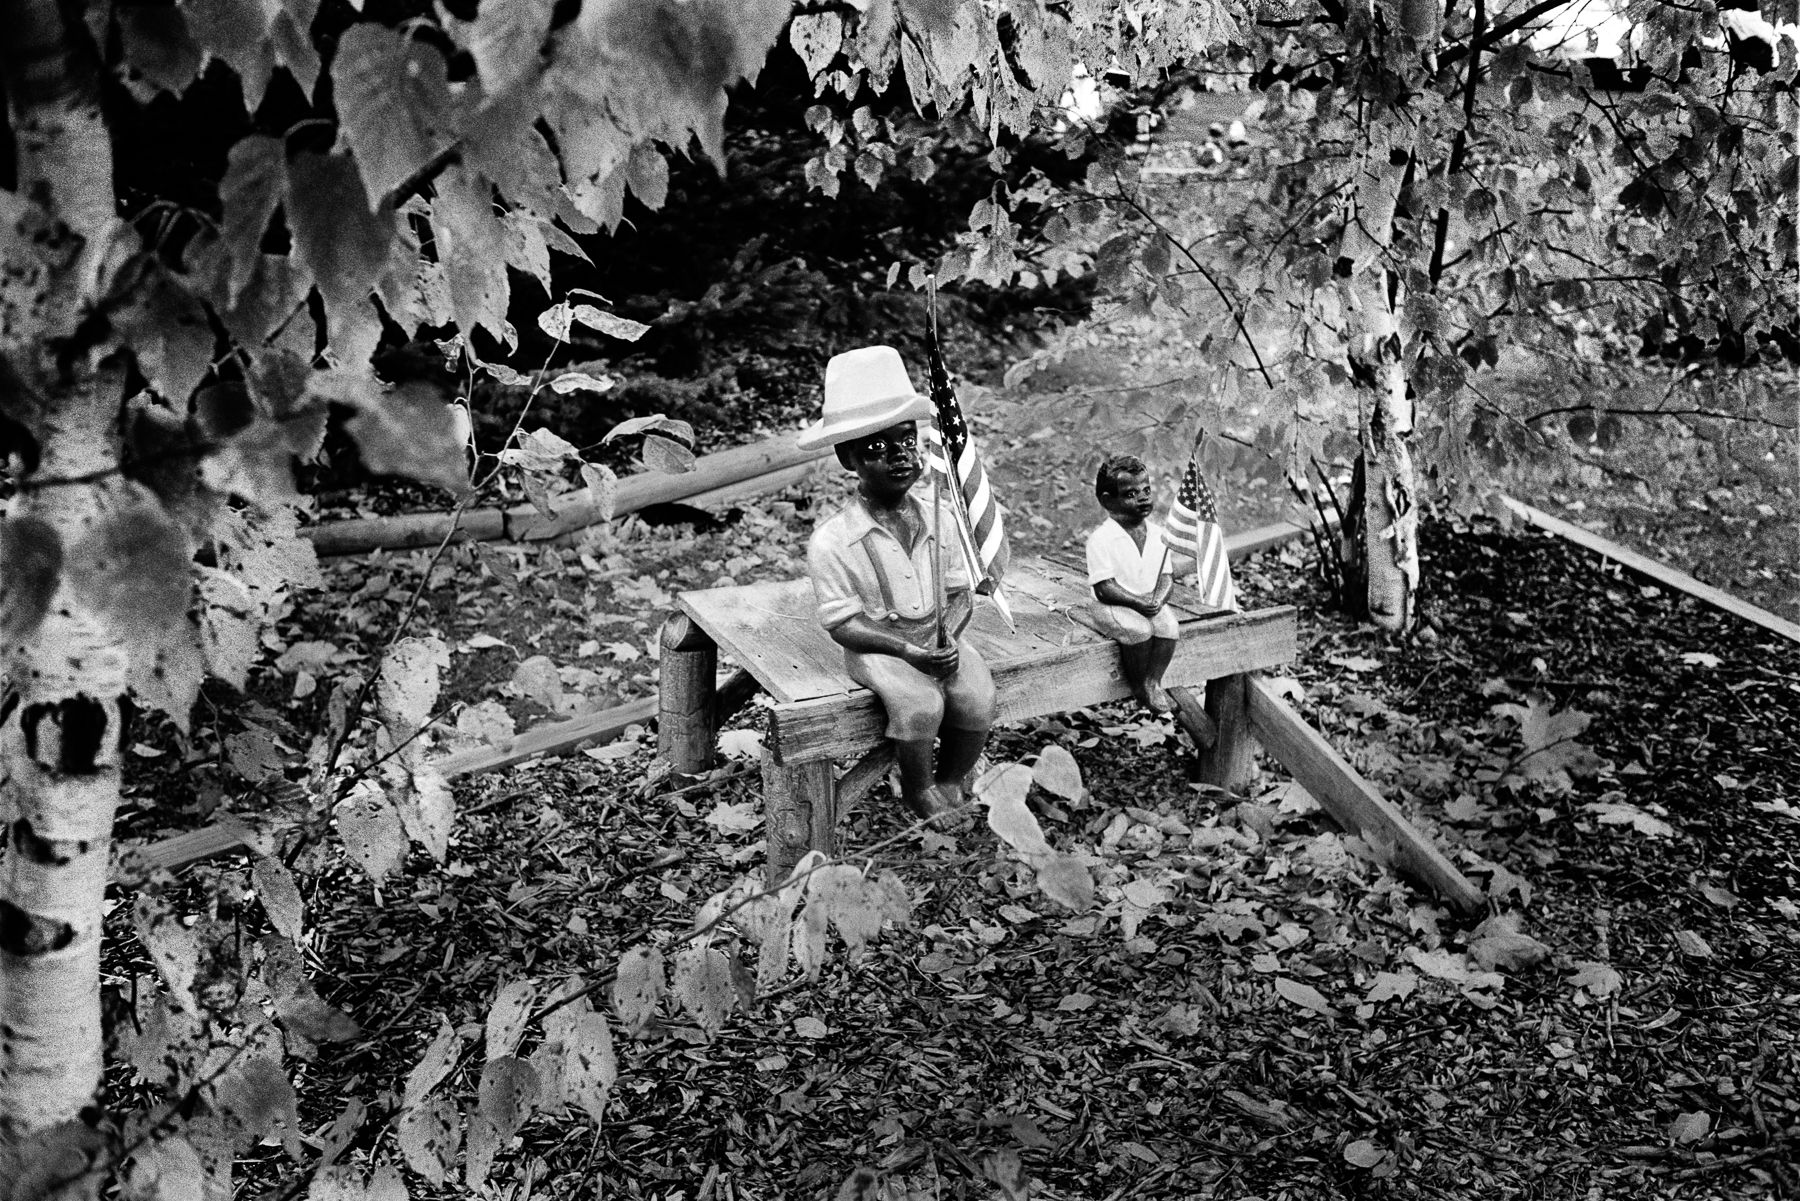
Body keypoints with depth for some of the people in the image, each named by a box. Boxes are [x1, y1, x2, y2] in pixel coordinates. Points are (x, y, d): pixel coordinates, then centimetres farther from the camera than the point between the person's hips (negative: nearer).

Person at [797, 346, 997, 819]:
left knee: (978, 700, -21)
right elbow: (842, 623, -13)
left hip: (941, 638, 4)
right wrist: (910, 651, -21)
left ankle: (949, 785, 6)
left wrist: (949, 637, -17)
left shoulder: (942, 519, 1)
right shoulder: (831, 540, -12)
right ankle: (920, 797, -1)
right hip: (877, 647, -4)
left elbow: (962, 593, 4)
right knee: (920, 706, -29)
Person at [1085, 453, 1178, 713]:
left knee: (1169, 625, -25)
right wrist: (1137, 602, -24)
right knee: (1140, 629, -32)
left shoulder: (1156, 533, 4)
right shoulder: (1101, 538, -14)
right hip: (1112, 606, -5)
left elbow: (1166, 576, 5)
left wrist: (1158, 598, -17)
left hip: (1149, 603, 5)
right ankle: (1138, 685, -8)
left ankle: (1153, 682, -7)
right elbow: (1104, 588, -17)